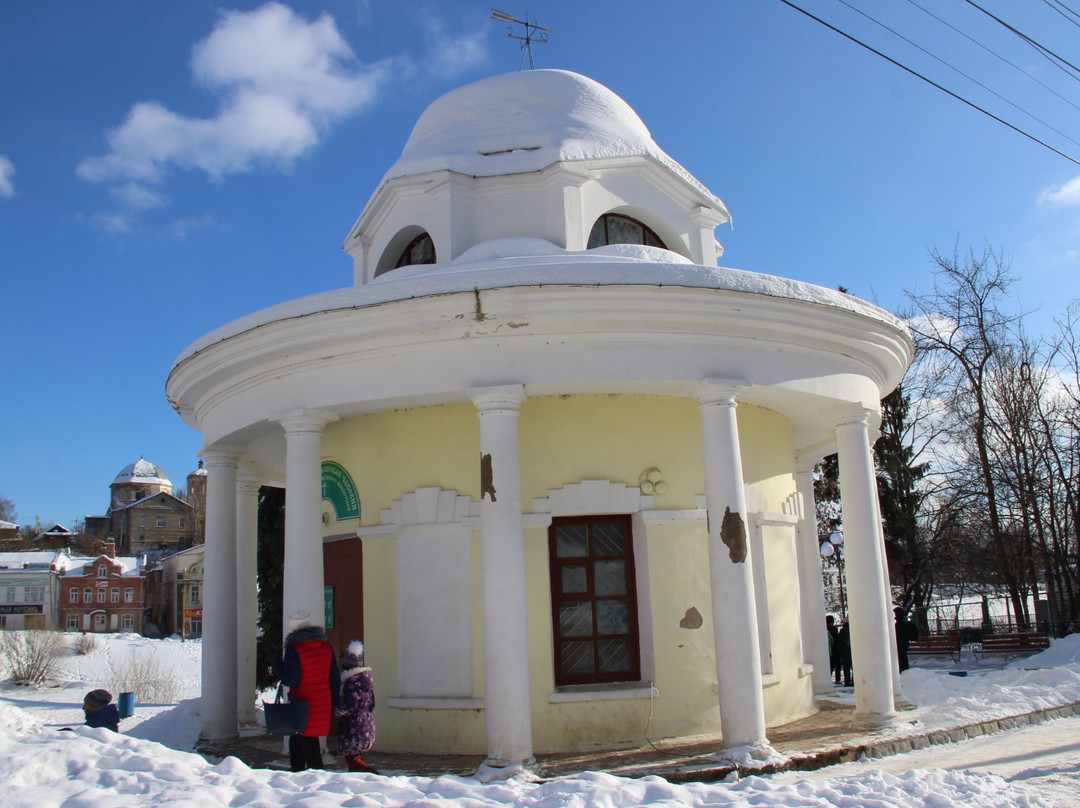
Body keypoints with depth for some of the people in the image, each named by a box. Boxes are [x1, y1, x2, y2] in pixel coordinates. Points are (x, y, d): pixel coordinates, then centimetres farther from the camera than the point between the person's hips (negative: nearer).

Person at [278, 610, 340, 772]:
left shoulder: (293, 649, -13)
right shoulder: (326, 647, 6)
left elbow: (290, 680, -16)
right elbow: (335, 679, 9)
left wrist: (280, 667, 2)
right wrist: (333, 704, 16)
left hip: (304, 704, -7)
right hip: (323, 703, 7)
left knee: (307, 745, 1)